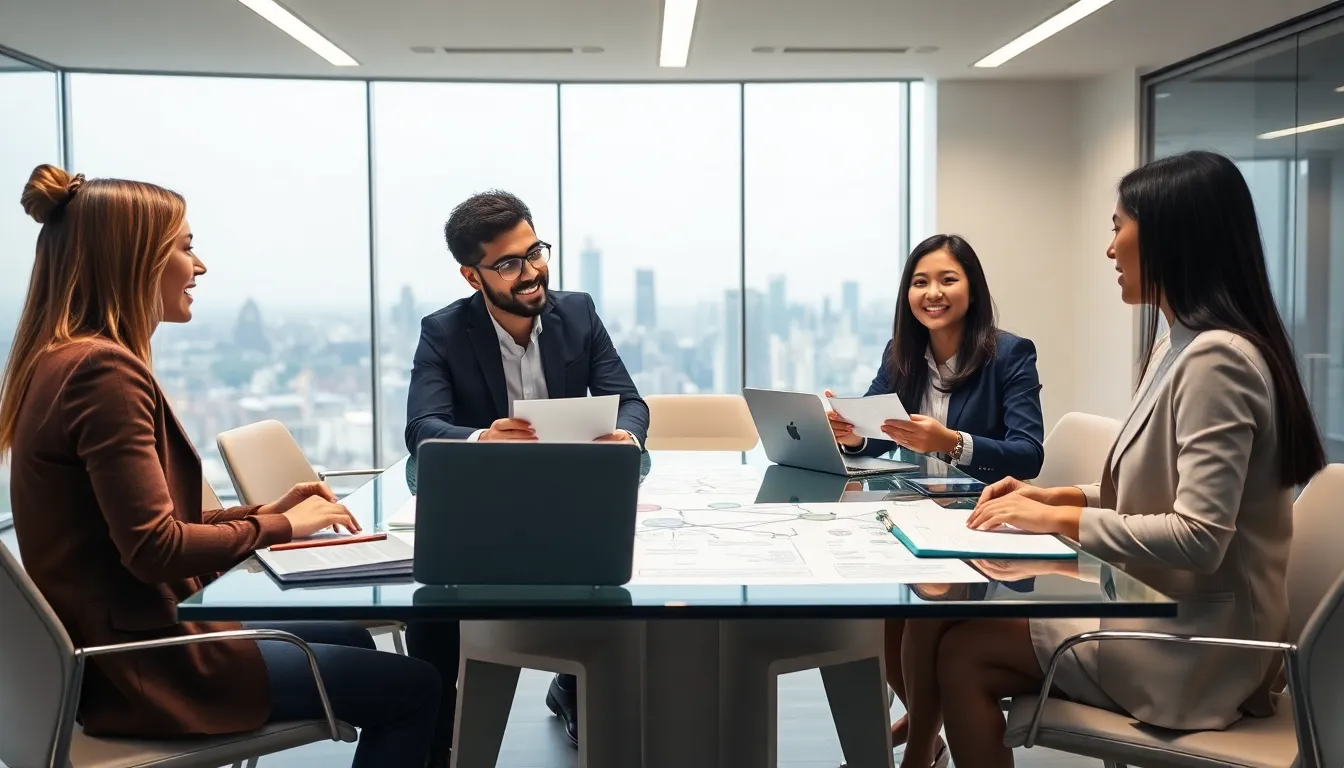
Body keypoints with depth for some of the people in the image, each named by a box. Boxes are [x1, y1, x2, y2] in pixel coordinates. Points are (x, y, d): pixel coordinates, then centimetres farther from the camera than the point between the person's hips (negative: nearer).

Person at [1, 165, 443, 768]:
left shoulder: (63, 360, 11)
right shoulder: (102, 369, -20)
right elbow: (156, 549, -24)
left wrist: (264, 512, 6)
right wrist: (281, 527, -10)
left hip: (114, 639, 11)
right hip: (139, 668, -11)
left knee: (347, 639, 26)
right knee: (413, 688, -6)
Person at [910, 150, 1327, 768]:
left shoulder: (1216, 357, -21)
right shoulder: (1180, 346, 11)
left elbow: (1197, 537, -27)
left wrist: (1062, 520, -18)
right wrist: (1058, 496, 5)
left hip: (1196, 643, -9)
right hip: (1171, 617, 9)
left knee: (963, 651, -10)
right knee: (965, 621, 1)